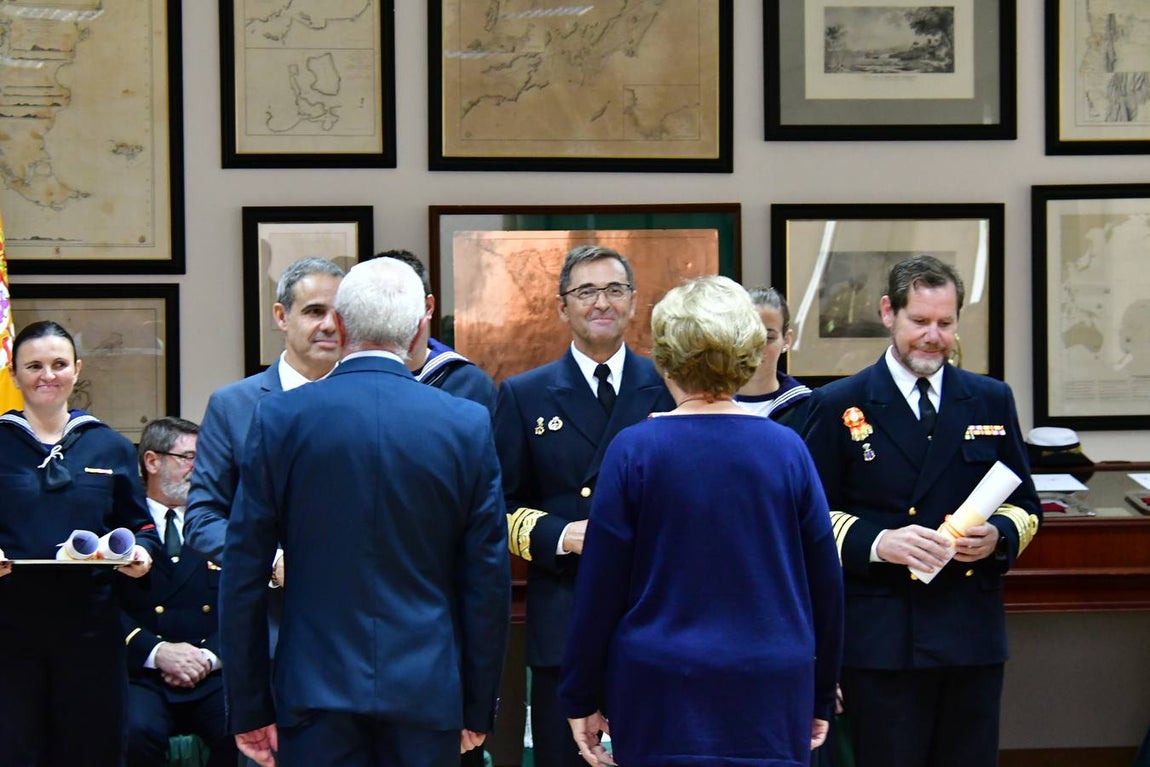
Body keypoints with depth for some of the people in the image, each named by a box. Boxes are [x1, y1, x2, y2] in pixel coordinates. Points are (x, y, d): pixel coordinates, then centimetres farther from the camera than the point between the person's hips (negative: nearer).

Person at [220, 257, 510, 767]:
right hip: (427, 691, 1)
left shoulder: (279, 417, -3)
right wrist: (479, 709, 10)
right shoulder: (468, 425, -2)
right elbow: (488, 579, 1)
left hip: (315, 688, 0)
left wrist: (249, 707, 6)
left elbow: (244, 575, -1)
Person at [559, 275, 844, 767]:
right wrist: (820, 698, 15)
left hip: (661, 697, -1)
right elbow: (825, 583, 4)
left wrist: (582, 698, 5)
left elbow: (599, 587, -5)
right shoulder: (787, 449, -1)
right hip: (772, 696, 2)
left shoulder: (635, 449, -6)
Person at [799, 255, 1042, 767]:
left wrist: (998, 535, -7)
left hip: (973, 633, 3)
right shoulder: (839, 407, 1)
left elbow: (1025, 505, 15)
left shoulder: (991, 401, 11)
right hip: (879, 639, -3)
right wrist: (877, 542, -17)